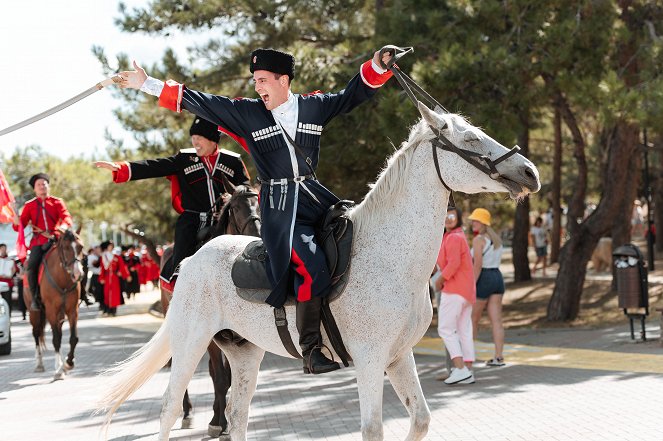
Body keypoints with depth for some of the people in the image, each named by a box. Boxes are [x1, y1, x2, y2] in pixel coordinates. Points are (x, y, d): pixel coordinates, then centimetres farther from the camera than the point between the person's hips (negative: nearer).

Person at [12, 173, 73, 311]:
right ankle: (35, 297, -12)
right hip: (38, 242, 1)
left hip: (56, 240, -1)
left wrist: (63, 226, -26)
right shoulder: (29, 205, 11)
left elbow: (67, 217, -3)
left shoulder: (57, 202, 10)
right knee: (31, 266, -23)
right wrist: (17, 222, -16)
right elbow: (20, 226, 9)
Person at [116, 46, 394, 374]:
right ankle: (311, 352, -14)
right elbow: (197, 102, 0)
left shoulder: (315, 106, 7)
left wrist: (377, 66, -2)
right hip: (279, 207, -5)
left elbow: (353, 95, 13)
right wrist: (147, 85, -1)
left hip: (315, 196, 5)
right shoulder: (246, 113, 0)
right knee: (312, 269, -21)